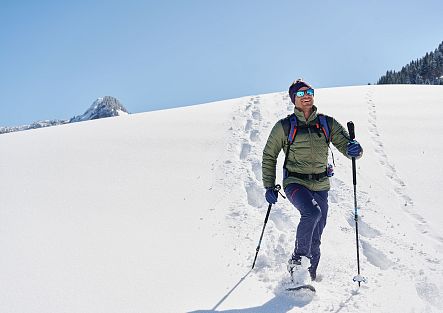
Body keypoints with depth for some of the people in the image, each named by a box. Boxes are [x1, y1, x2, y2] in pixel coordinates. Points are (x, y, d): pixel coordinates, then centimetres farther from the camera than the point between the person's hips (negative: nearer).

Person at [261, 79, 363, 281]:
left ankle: (310, 275, 26)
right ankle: (297, 259, -14)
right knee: (312, 212, -31)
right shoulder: (284, 126, -1)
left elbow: (345, 145, 0)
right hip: (295, 182, -3)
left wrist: (354, 149, -25)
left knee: (316, 238, 8)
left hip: (320, 185, 3)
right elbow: (269, 156, 7)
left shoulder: (328, 124, 4)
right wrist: (269, 186, 1)